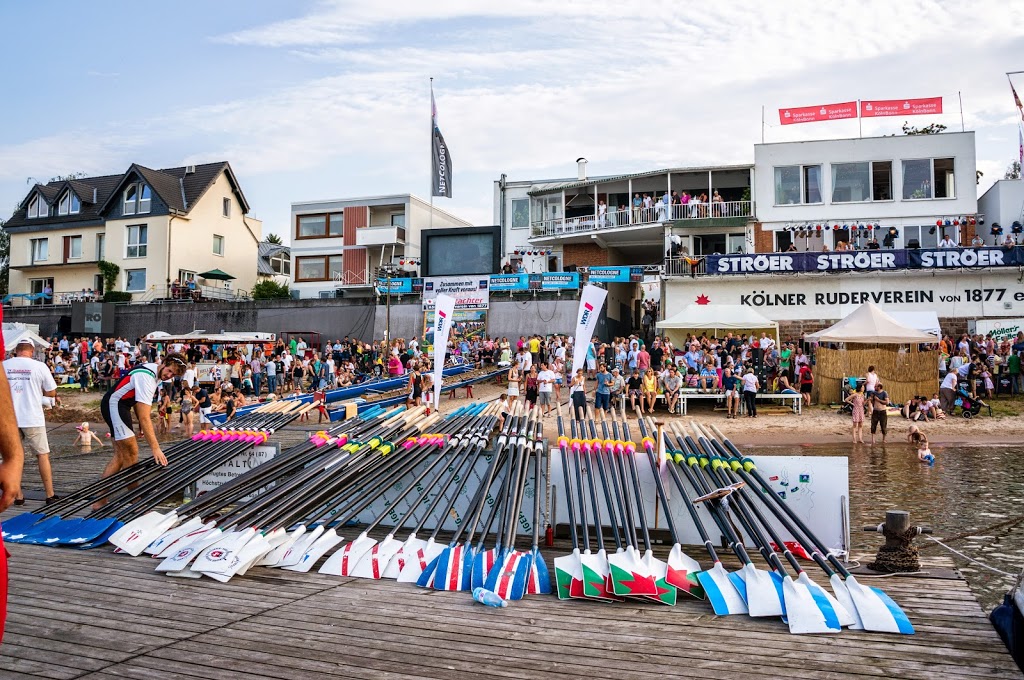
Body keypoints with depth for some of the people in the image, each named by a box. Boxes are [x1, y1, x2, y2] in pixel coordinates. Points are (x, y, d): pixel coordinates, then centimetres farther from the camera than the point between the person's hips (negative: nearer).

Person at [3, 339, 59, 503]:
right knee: (42, 454, 7)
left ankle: (18, 496, 13)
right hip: (33, 418, -2)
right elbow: (52, 393, 1)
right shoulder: (39, 366, -6)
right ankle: (50, 495, 9)